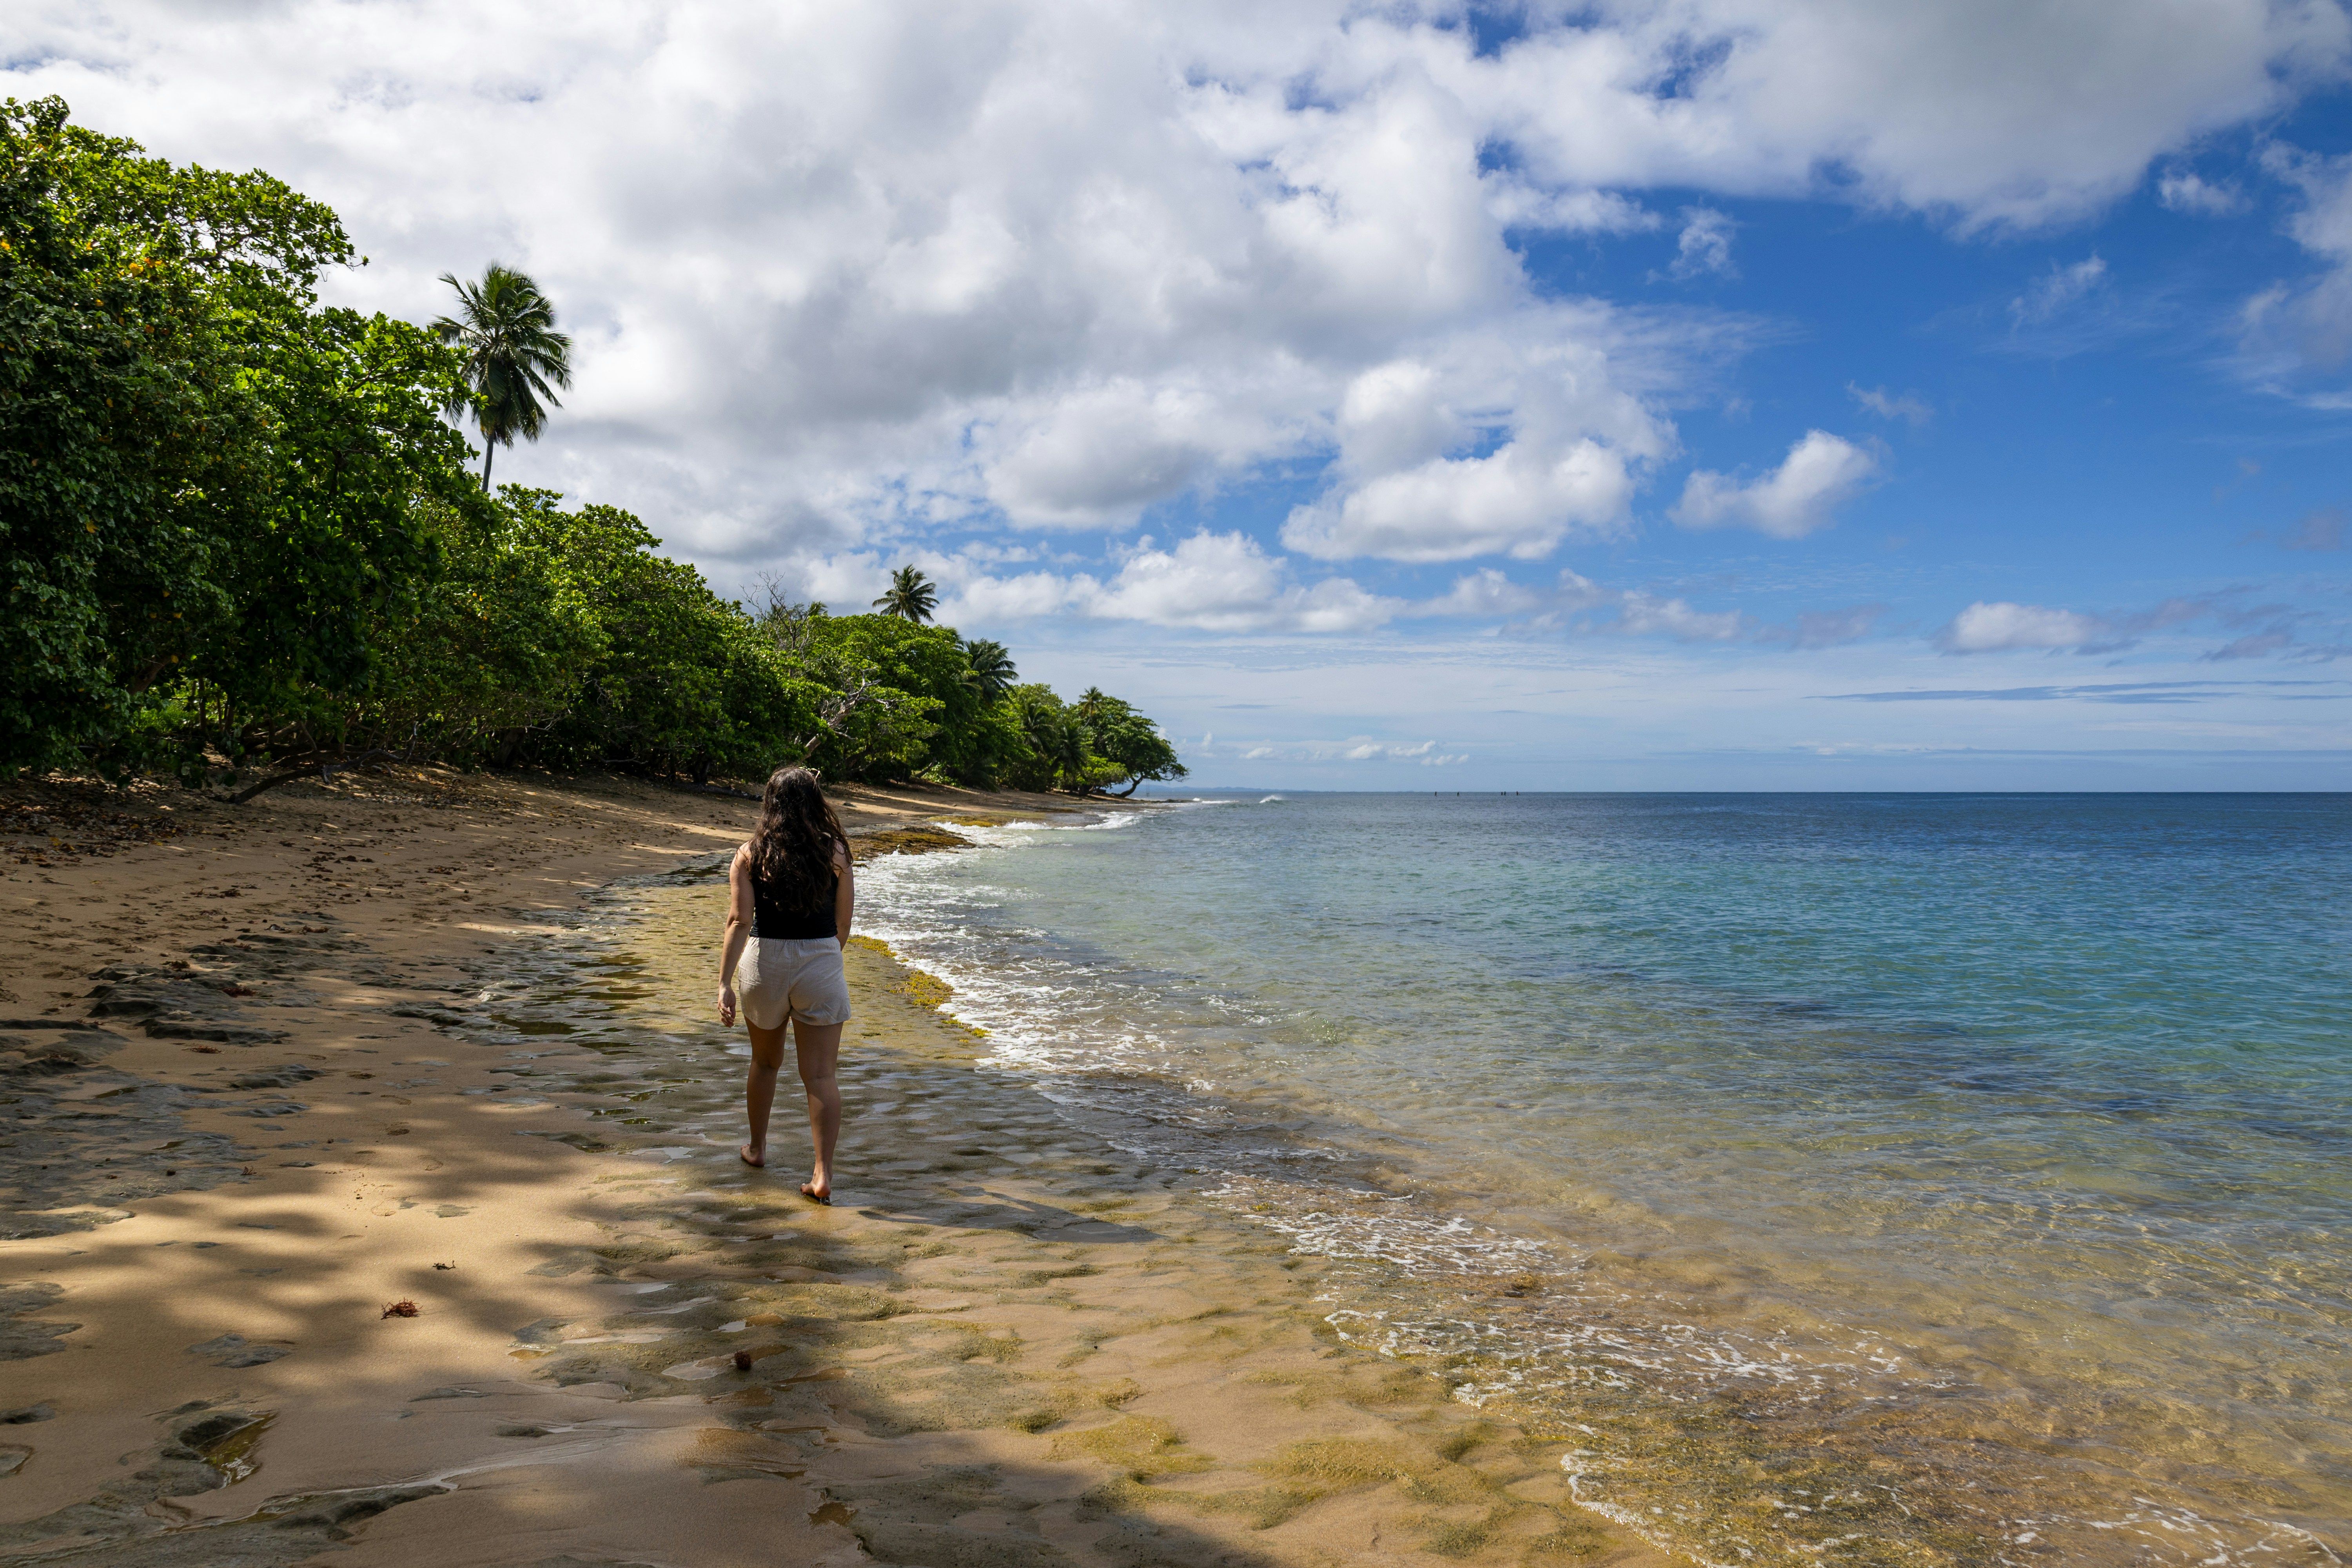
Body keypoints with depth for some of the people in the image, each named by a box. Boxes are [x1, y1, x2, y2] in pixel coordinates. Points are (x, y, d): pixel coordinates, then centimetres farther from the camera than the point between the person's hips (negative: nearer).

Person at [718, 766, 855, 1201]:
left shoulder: (750, 854, -3)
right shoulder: (835, 851, -2)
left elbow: (740, 921, -11)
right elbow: (843, 924, 2)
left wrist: (724, 982, -11)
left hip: (765, 961, 1)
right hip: (821, 963, -1)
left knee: (765, 1063, 23)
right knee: (820, 1075, 0)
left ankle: (757, 1148, 40)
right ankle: (823, 1174, -6)